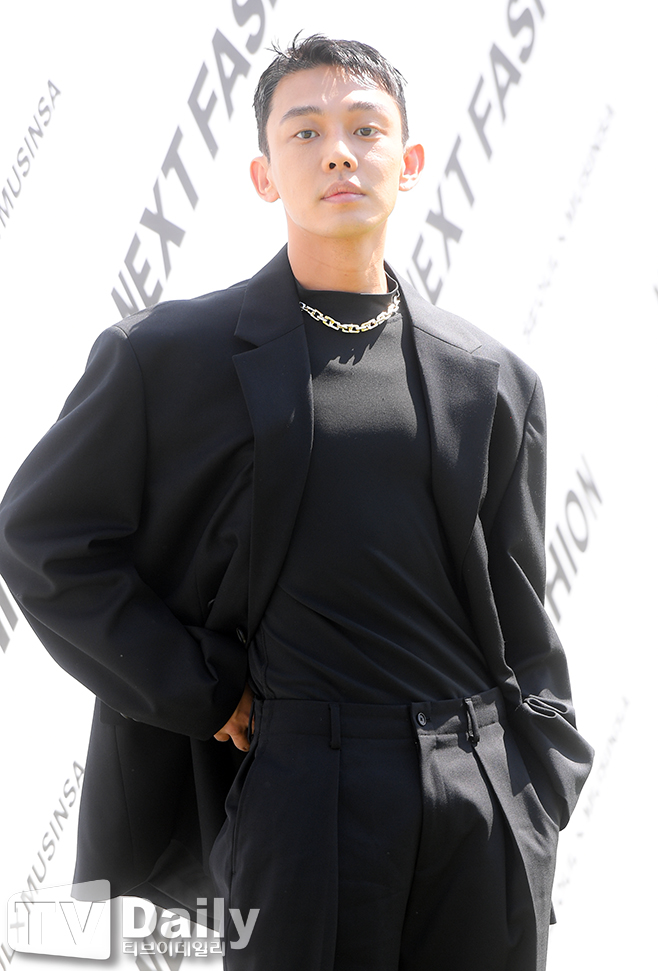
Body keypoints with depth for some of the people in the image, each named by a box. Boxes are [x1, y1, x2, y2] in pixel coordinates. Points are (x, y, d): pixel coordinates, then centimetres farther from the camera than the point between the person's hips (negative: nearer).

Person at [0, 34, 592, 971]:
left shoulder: (494, 380, 10)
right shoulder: (171, 355, 2)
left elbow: (521, 631, 12)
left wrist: (536, 822, 7)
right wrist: (199, 695, -4)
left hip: (482, 809, 3)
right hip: (300, 798, -3)